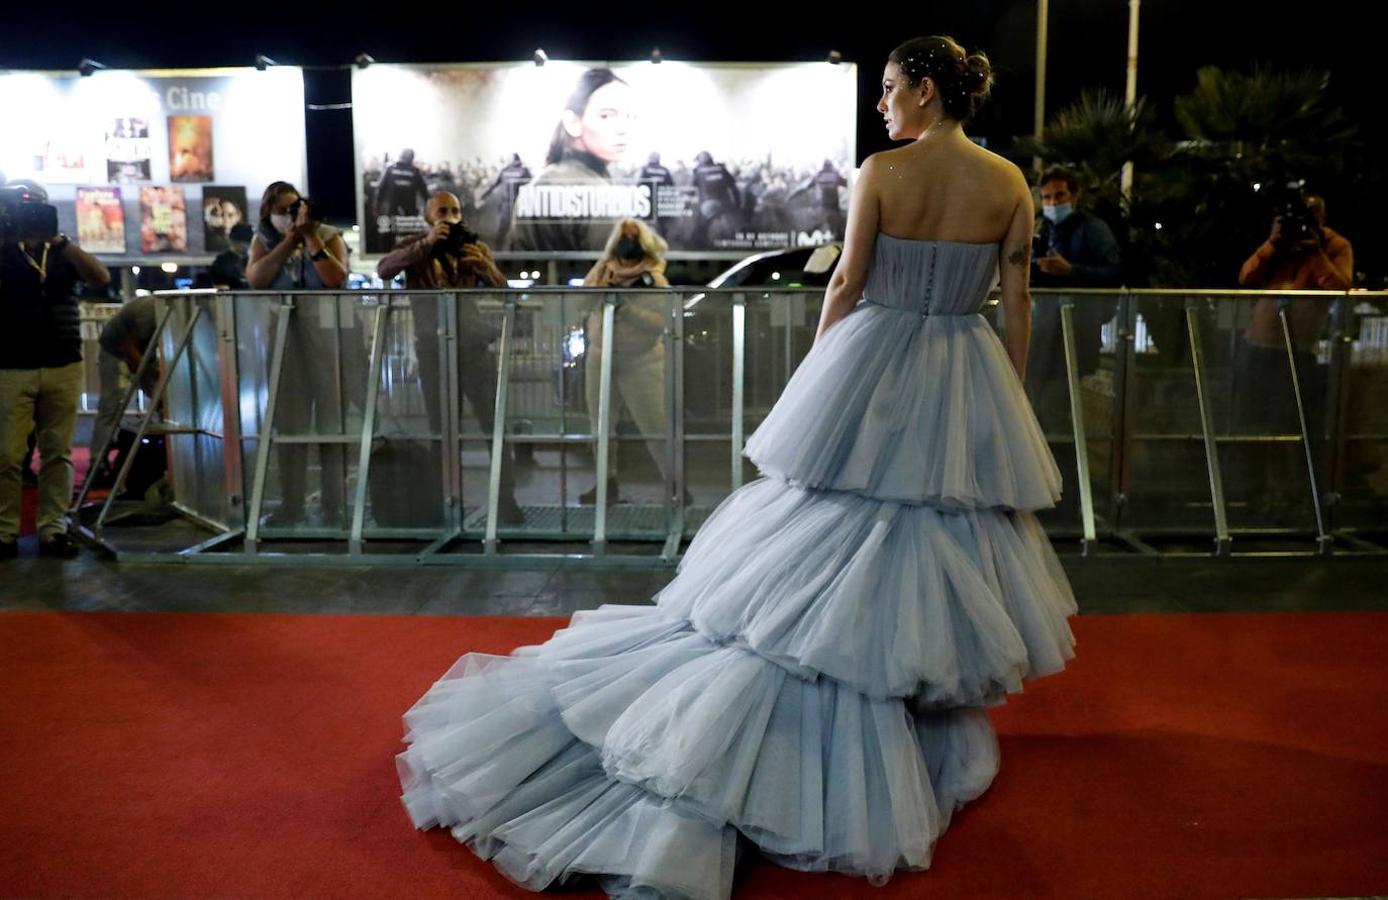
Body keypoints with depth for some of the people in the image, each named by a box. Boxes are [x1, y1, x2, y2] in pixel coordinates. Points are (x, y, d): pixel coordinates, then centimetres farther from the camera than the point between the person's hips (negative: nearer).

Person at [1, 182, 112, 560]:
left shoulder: (63, 254, 12)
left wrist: (60, 241, -11)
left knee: (58, 453, 3)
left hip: (64, 368, 2)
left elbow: (101, 278, -3)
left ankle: (54, 529, 7)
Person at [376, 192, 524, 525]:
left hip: (472, 343, 1)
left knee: (494, 421, -5)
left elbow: (501, 291, 3)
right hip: (432, 347, -1)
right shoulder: (414, 247, 4)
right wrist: (427, 243, -25)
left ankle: (506, 497, 0)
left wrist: (484, 265, -17)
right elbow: (383, 270, -17)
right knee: (440, 426, 7)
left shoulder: (475, 247, 11)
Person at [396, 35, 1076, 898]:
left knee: (807, 569, 8)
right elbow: (1017, 300, 2)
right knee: (943, 549, 12)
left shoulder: (880, 172, -7)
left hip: (872, 374, -1)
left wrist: (821, 376, 8)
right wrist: (1015, 399, 11)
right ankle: (935, 700, 25)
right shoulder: (1010, 181, 0)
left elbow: (847, 284, -5)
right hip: (967, 391, 1)